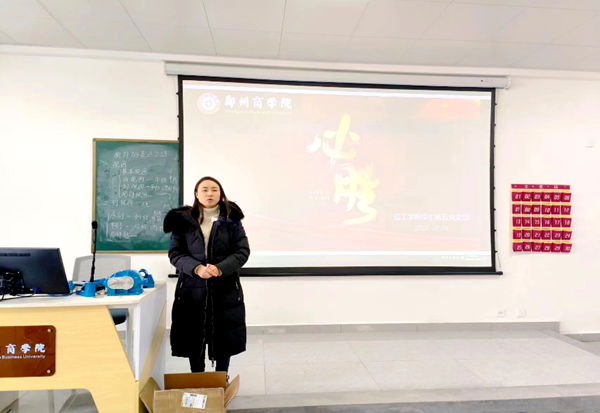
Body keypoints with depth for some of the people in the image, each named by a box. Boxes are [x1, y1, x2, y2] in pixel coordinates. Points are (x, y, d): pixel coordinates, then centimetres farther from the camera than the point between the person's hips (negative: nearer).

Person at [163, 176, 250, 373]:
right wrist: (196, 268, -18)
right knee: (193, 338, 6)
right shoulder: (183, 220, 4)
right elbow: (175, 253, 0)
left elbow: (243, 251, -2)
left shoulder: (231, 219, 3)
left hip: (225, 289, 0)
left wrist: (220, 268, -18)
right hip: (192, 289, 0)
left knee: (224, 337, 7)